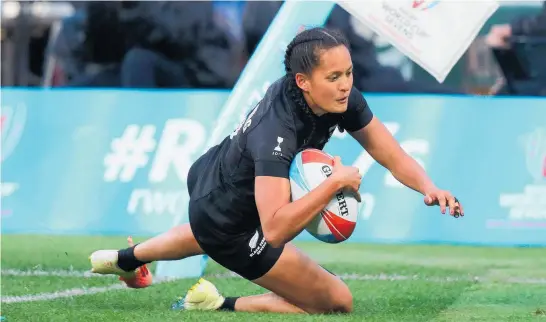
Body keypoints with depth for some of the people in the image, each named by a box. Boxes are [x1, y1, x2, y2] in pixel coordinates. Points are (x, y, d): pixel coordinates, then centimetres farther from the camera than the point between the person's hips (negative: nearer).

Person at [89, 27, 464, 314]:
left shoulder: (343, 98, -20)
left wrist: (428, 187, -32)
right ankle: (220, 306, 5)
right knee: (338, 302, -5)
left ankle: (126, 259, 71)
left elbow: (392, 155, -14)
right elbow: (274, 229, -50)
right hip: (231, 229, -9)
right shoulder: (276, 131, -42)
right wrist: (335, 182, -49)